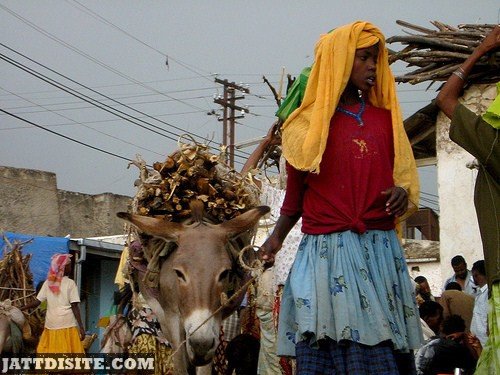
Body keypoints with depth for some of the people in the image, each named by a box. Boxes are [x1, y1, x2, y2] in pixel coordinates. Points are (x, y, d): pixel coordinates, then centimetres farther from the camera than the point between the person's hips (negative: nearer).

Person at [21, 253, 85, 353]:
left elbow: (36, 302, 2)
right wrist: (81, 327, -6)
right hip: (67, 325, -4)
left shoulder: (48, 283, 6)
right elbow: (74, 307, -8)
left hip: (51, 324, 4)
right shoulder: (70, 283, -4)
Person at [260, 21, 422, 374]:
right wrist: (276, 237, -6)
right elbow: (296, 191, 8)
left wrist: (401, 194, -4)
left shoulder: (386, 119, 15)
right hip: (326, 252, -2)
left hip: (381, 251, 3)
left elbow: (402, 176, 19)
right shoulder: (308, 125, 7)